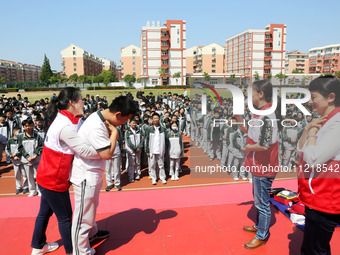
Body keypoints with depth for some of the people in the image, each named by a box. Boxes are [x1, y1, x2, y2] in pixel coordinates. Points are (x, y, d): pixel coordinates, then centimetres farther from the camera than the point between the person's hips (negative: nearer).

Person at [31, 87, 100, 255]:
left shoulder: (64, 119, 4)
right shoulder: (65, 126, -28)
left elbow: (79, 140, 6)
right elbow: (85, 151, -30)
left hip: (47, 177, 10)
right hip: (54, 180, -9)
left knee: (45, 212, 24)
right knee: (65, 216, 8)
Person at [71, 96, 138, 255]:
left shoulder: (100, 117, 1)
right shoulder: (96, 127, -31)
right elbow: (107, 154, -28)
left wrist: (111, 131, -9)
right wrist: (114, 132, -18)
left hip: (92, 174, 10)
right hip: (86, 176, -10)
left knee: (91, 206, 30)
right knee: (83, 214, 6)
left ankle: (92, 233, 53)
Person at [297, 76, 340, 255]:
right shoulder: (324, 122, 7)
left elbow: (312, 160, -26)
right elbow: (301, 151, 9)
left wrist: (312, 132, -13)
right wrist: (308, 129, -5)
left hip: (324, 202, -9)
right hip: (315, 198, 9)